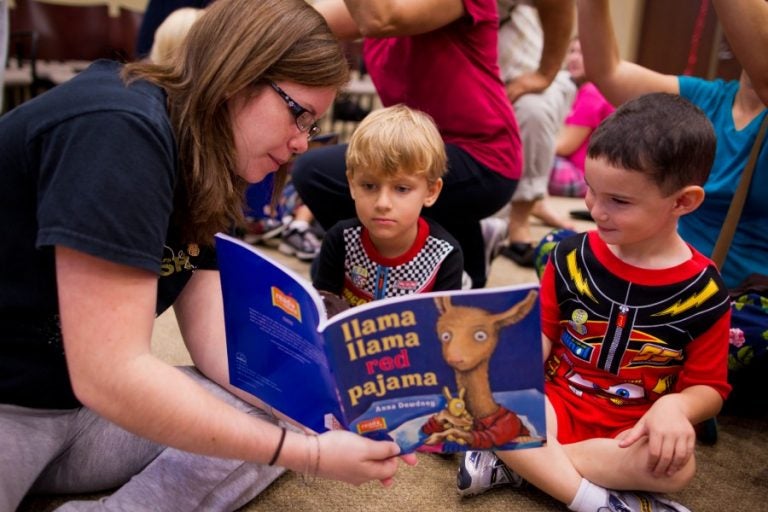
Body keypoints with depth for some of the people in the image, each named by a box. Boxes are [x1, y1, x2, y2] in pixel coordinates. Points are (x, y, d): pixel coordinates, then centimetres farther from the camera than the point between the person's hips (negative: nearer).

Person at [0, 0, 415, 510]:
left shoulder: (208, 170, 3)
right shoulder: (118, 132, -25)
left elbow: (217, 342, -2)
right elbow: (110, 376, -30)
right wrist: (309, 456, -26)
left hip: (81, 404, 9)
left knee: (281, 411, -4)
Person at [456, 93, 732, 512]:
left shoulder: (703, 293, -8)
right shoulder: (570, 257, -4)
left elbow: (709, 387, -1)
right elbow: (542, 336, 4)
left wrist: (675, 406, -23)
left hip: (631, 432, 0)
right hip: (554, 405, 1)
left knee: (676, 466, -33)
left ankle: (514, 465, -22)